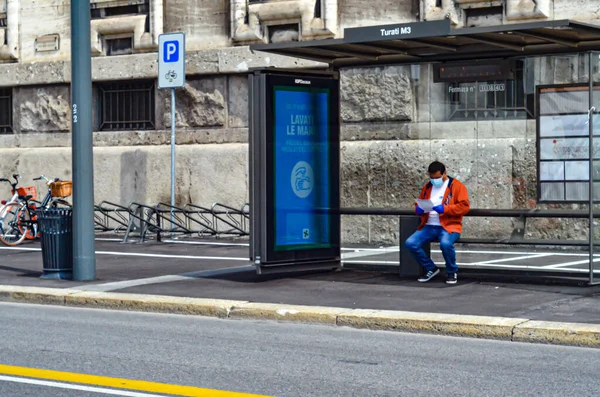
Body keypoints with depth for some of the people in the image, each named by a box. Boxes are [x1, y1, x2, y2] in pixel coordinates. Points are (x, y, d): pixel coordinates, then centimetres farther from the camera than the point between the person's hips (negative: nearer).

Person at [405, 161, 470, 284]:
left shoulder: (457, 186, 0)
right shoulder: (427, 187, 17)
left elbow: (464, 206, -9)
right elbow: (419, 204, 24)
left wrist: (445, 209, -21)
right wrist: (419, 209, -2)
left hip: (449, 226, -5)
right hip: (429, 226, 5)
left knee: (445, 243, -38)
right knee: (410, 243, -19)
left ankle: (452, 272, -7)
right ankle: (431, 269, 3)